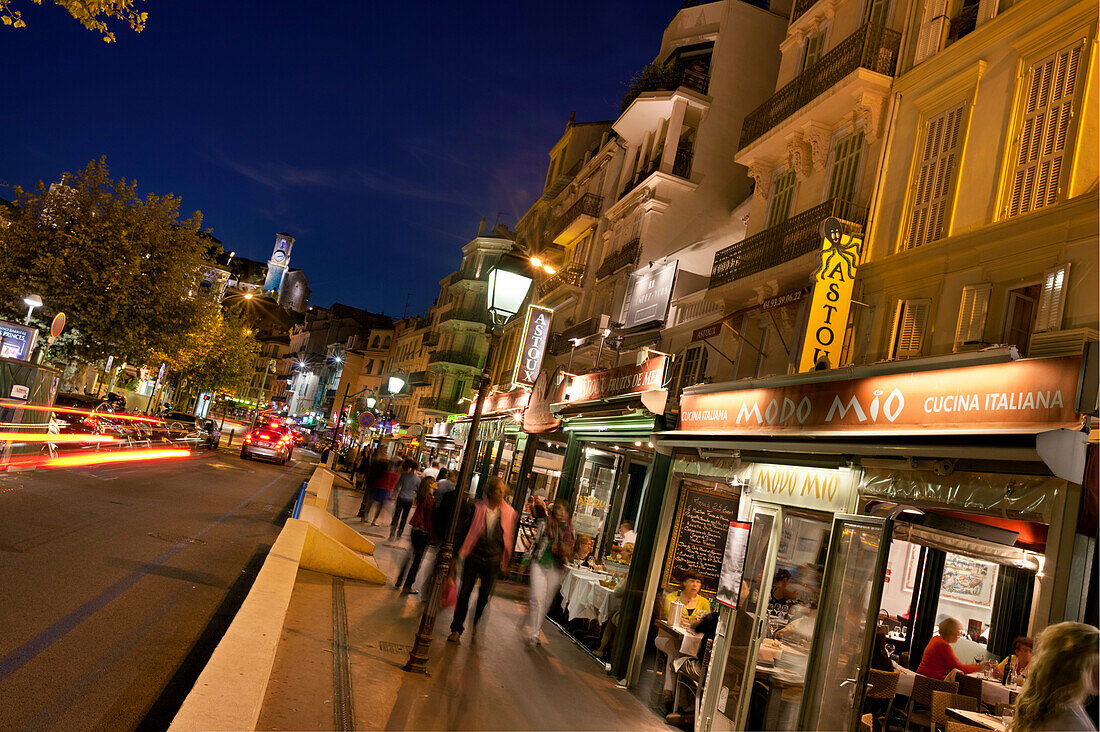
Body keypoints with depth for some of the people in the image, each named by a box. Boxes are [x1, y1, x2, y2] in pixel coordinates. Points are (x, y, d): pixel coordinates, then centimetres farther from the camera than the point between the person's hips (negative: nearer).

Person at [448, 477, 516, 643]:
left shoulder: (509, 513, -2)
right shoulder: (477, 508, -5)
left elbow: (509, 538, 7)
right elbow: (466, 530, 2)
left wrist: (505, 561, 7)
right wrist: (460, 553, 0)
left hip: (493, 560, 1)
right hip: (474, 556, -1)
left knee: (485, 595, 10)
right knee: (464, 592, 1)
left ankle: (476, 623, 35)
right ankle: (457, 628, 13)